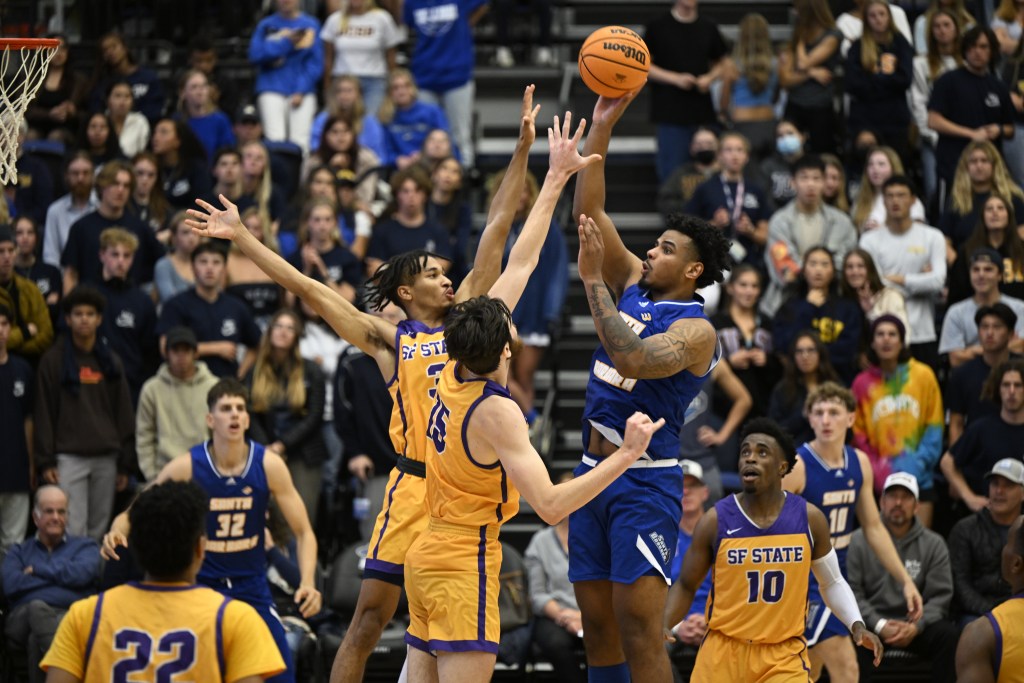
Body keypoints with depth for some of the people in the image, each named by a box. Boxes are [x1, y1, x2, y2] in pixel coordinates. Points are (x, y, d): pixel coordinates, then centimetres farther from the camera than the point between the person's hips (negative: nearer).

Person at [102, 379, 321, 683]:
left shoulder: (269, 465, -11)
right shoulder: (186, 467, -15)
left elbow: (304, 532, -6)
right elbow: (129, 516, -7)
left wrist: (307, 583, -23)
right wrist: (116, 533, -32)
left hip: (252, 585, 2)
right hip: (198, 584, -2)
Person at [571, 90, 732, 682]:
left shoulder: (696, 329, -11)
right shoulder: (633, 286, 10)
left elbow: (634, 360, -29)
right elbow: (589, 211, 8)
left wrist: (593, 279, -25)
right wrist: (601, 127, -1)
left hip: (645, 482, -8)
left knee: (638, 624, -13)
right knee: (598, 624, 8)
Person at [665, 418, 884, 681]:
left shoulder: (809, 519, -3)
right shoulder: (716, 521, -7)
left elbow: (832, 583, 11)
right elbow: (686, 586, 4)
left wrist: (857, 625, -4)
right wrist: (662, 628, -12)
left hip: (783, 657, 0)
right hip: (723, 652, 0)